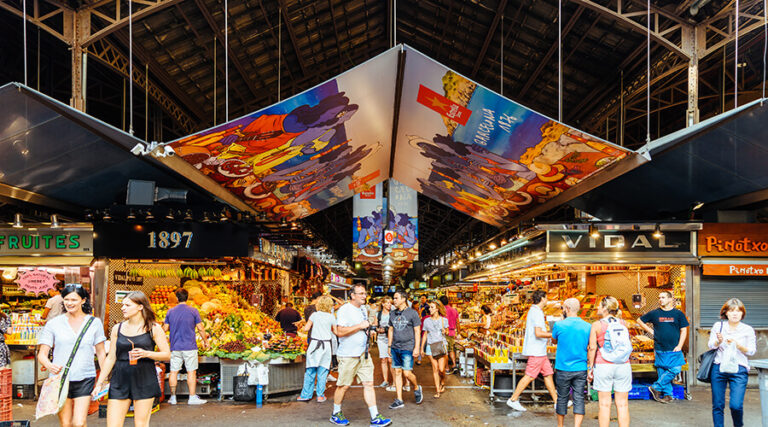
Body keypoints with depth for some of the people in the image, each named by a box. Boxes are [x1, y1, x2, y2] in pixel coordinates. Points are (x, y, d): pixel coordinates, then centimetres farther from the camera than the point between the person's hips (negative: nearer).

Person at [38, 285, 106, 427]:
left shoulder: (94, 323, 5)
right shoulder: (53, 323, 3)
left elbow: (101, 353, 11)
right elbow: (42, 354, 1)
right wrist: (49, 365, -21)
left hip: (85, 379, 0)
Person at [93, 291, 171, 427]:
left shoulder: (154, 329, 0)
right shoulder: (117, 328, 9)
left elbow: (167, 355, -1)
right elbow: (111, 358, 13)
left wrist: (146, 353, -16)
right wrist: (99, 383, 10)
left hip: (145, 382, -3)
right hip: (120, 381, 3)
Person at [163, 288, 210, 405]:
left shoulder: (170, 312, 2)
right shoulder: (193, 311, -5)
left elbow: (165, 329, 7)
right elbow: (200, 328, -5)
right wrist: (205, 341, 8)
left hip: (175, 347, 3)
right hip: (189, 347, -3)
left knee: (174, 371, 8)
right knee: (191, 372, 1)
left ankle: (173, 397, 12)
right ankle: (192, 397, 1)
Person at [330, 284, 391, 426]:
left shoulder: (363, 310, 15)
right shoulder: (344, 310, -12)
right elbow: (340, 332, -21)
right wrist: (360, 326, -19)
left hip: (363, 354, 7)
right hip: (348, 356, -7)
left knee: (369, 384, 1)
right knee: (344, 385, 3)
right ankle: (335, 414, 21)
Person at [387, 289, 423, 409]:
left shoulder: (412, 313, -4)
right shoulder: (392, 314, 11)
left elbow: (417, 331, -4)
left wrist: (417, 347, -10)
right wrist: (389, 346, 14)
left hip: (407, 347, -5)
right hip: (395, 348, 5)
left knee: (407, 373, -9)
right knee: (397, 372, 6)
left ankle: (417, 388, 21)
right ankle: (399, 400, 12)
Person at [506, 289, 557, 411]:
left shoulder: (533, 310, 15)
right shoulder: (537, 312, -16)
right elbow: (538, 333, -24)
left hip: (540, 351, 10)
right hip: (536, 351, -10)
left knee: (548, 374, 11)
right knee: (529, 376, -7)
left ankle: (557, 401, 15)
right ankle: (513, 399, -2)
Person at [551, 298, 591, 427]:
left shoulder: (559, 325, -9)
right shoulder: (587, 327, -2)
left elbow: (554, 341, 10)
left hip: (563, 369, -1)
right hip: (581, 369, 1)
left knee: (562, 398, 12)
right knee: (579, 399, 3)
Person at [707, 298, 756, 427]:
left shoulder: (748, 330, 5)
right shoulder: (718, 326, 7)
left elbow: (751, 351, 1)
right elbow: (711, 345, 4)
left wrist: (737, 345, -17)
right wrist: (718, 341, -18)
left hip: (739, 369, -1)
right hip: (719, 368, 1)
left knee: (736, 405, -12)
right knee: (717, 405, 3)